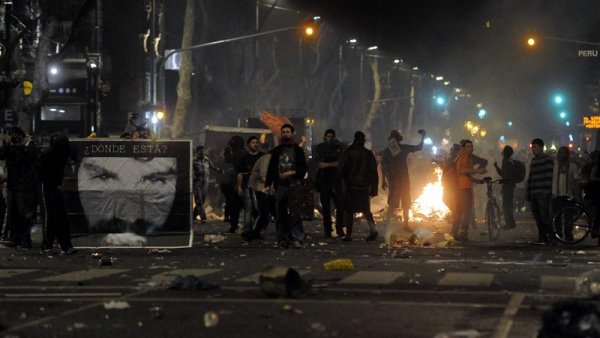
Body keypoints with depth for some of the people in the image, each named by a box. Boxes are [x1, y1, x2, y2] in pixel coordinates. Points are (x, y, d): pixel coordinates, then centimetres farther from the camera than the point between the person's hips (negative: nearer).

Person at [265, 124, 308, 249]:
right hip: (280, 186, 3)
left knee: (295, 214, -12)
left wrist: (291, 173, -10)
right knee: (280, 215, 2)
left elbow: (304, 168, 4)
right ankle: (282, 240, 6)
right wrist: (268, 184, 5)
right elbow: (271, 168, 14)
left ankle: (298, 239, -13)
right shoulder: (277, 151, 15)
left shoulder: (298, 150, 7)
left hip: (294, 186, -3)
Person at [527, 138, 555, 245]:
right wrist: (528, 192, 17)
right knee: (537, 216, 5)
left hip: (542, 193, -8)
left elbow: (548, 177, -12)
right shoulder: (533, 161, 20)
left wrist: (546, 192, -18)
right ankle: (542, 237, 8)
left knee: (544, 215, -11)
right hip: (534, 194, 8)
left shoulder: (547, 160, -5)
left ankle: (551, 237, -5)